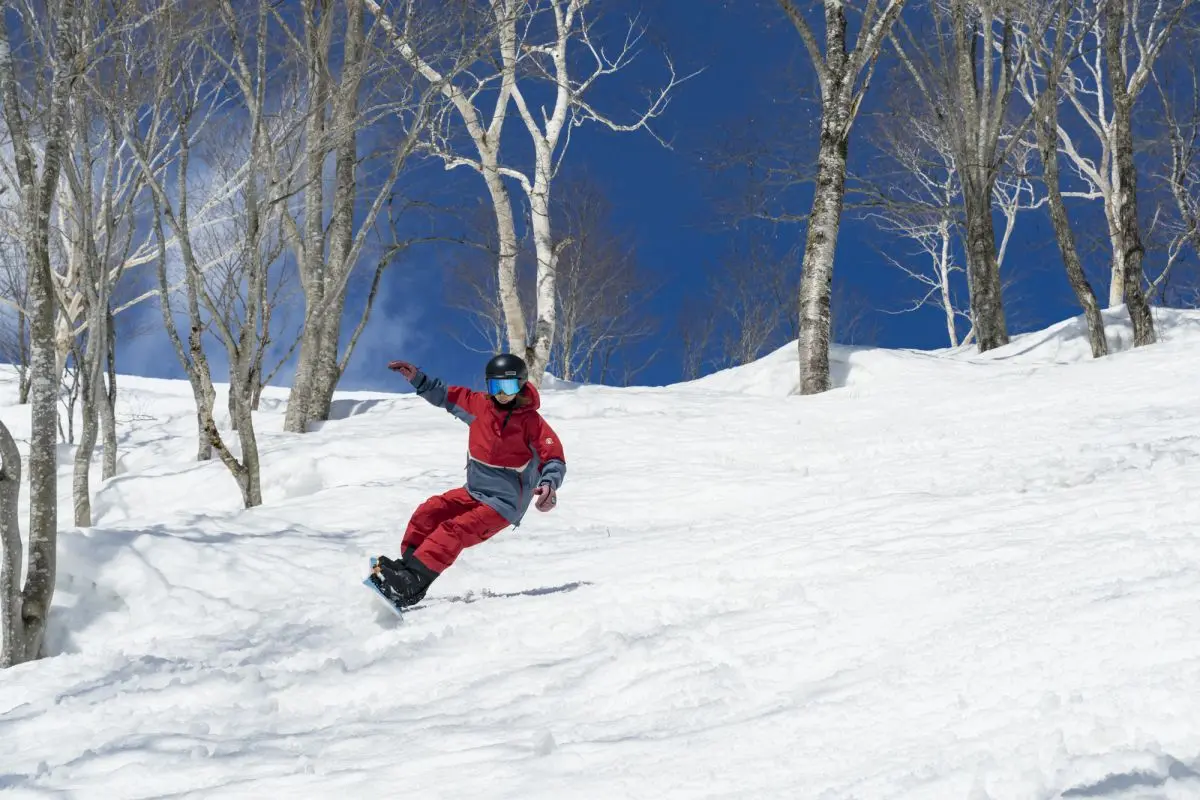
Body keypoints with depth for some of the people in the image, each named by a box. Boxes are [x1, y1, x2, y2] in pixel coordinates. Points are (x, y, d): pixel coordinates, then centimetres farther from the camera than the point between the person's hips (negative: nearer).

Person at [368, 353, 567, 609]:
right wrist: (416, 378, 5)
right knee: (429, 512, -15)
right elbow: (445, 396, 16)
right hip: (473, 492, 6)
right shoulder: (480, 405, 2)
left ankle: (413, 580, -38)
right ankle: (408, 564, -16)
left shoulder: (531, 422, -12)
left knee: (454, 531, -26)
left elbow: (554, 459, -15)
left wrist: (549, 484, -36)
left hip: (503, 505, -6)